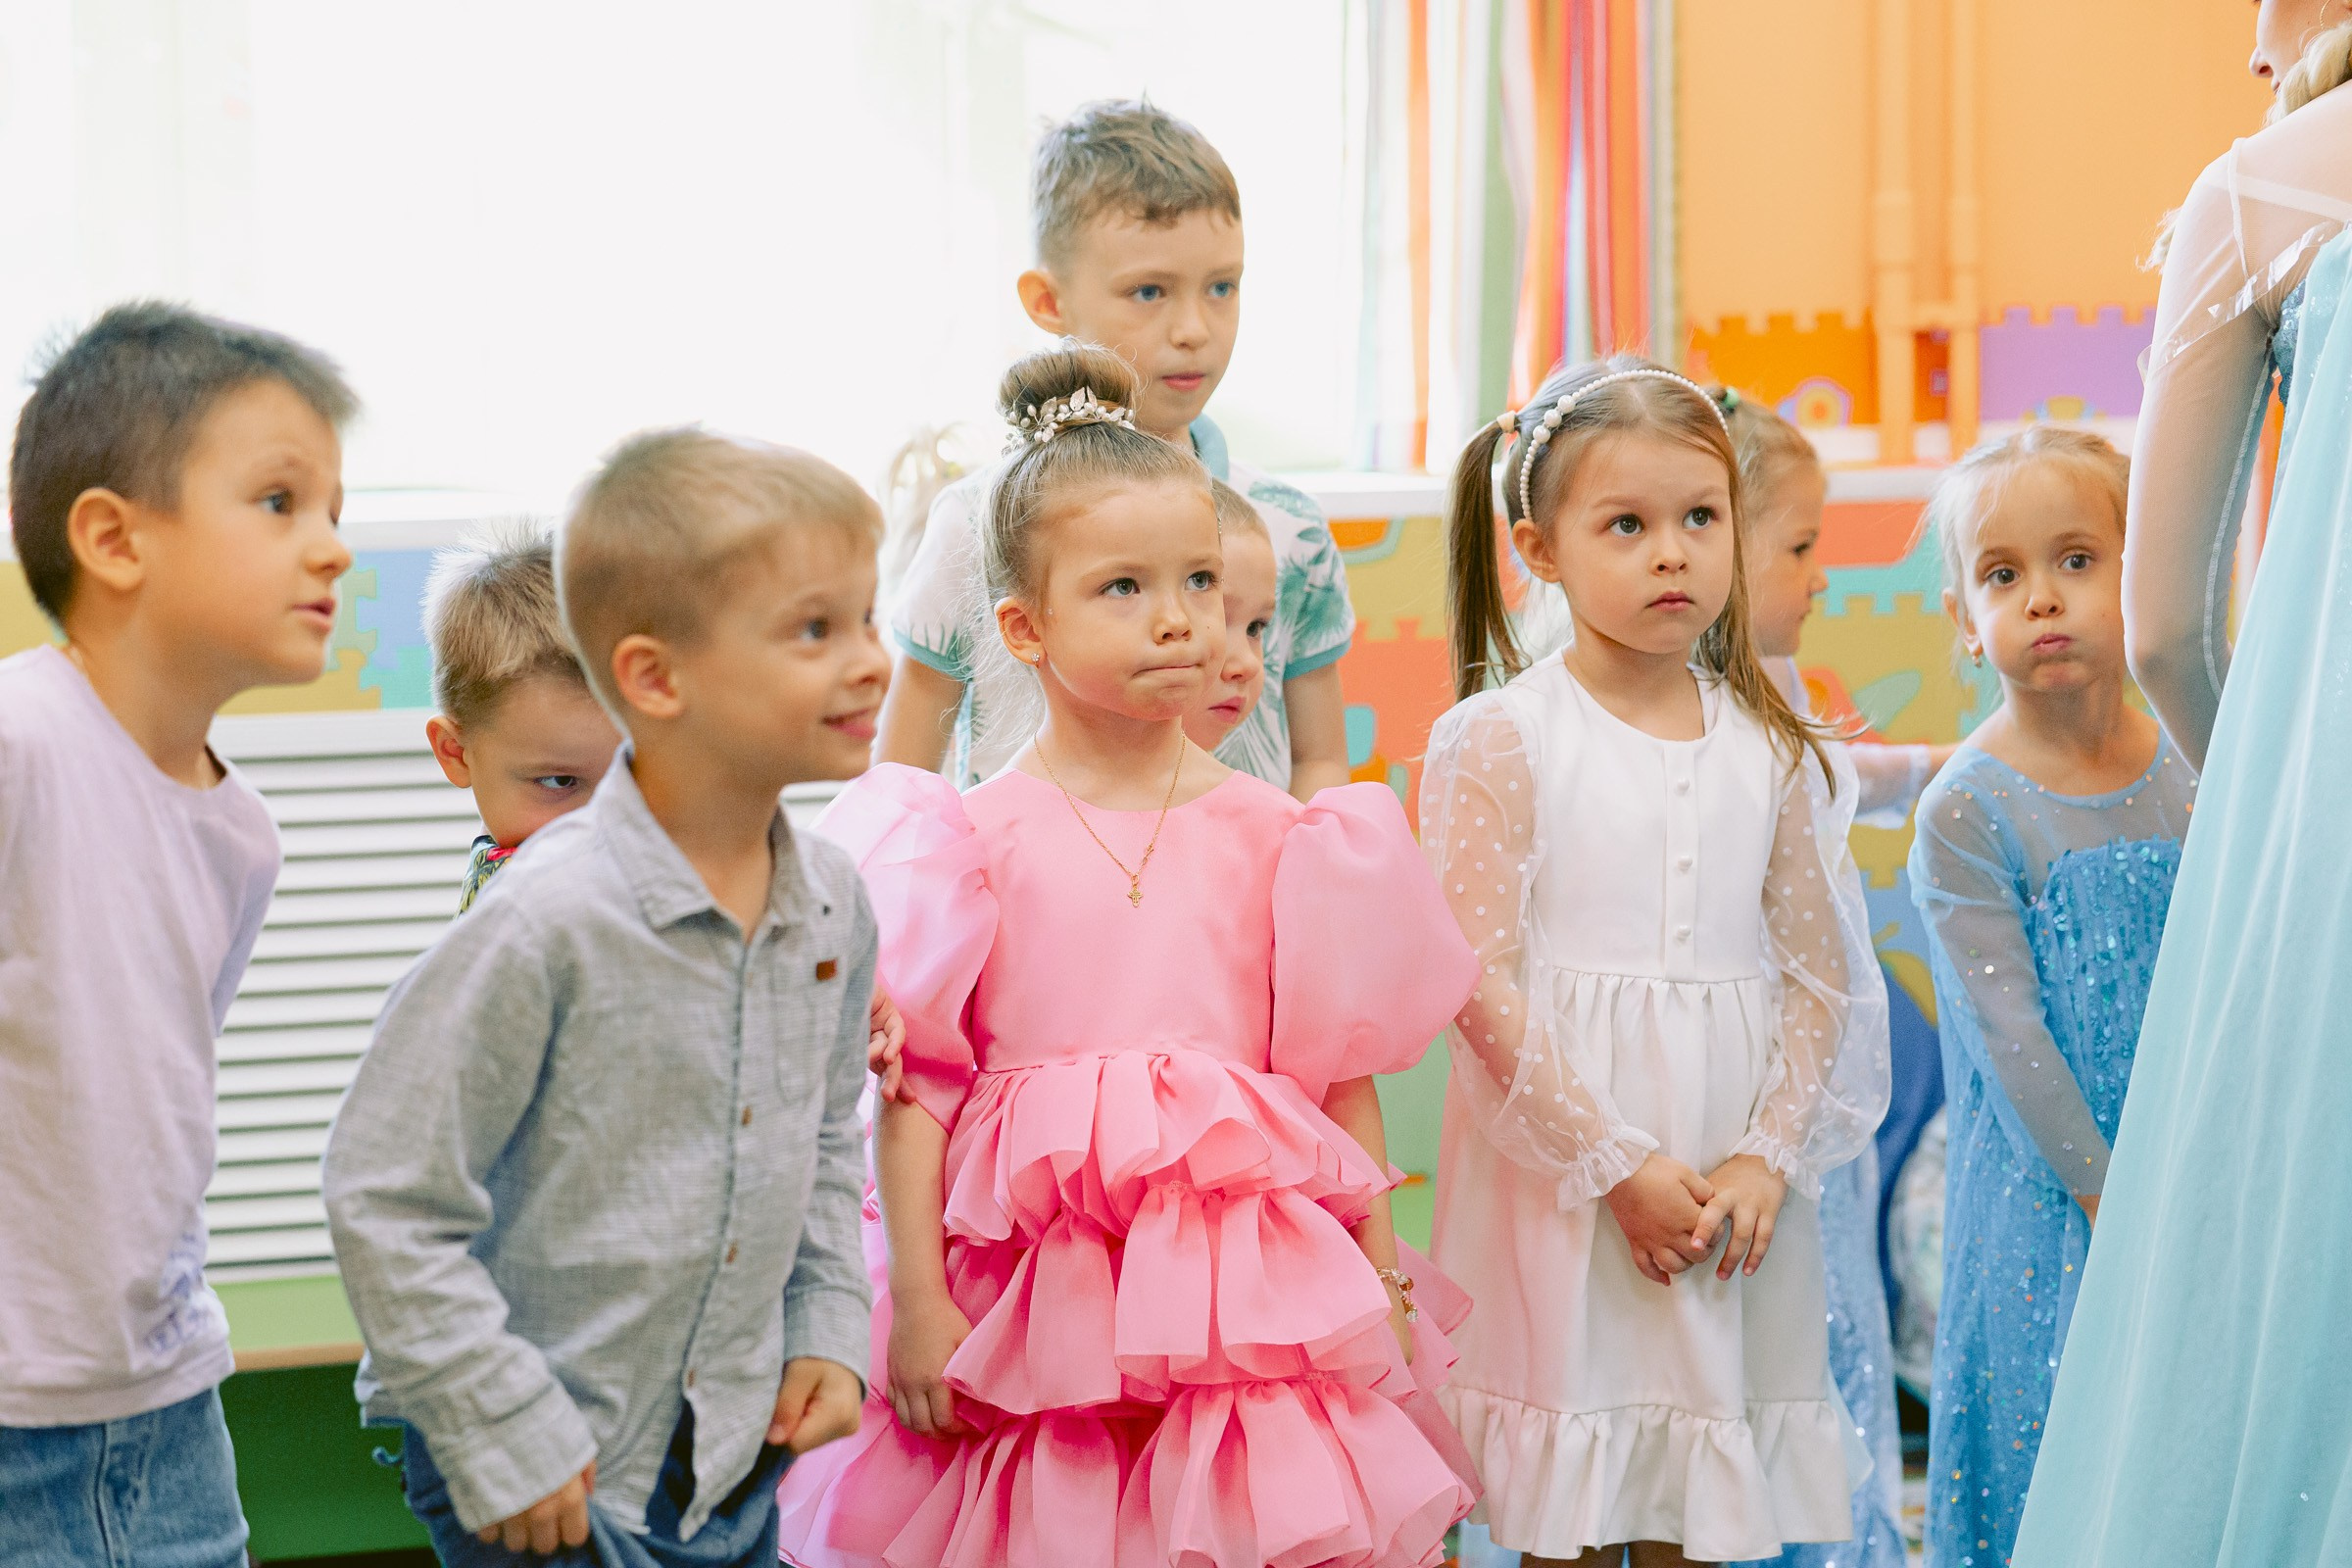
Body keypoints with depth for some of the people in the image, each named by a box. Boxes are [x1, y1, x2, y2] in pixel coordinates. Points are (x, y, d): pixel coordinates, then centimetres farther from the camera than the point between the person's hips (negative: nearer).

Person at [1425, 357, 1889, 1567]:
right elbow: (1478, 982, -10)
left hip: (1729, 1184, 3)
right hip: (1558, 1169, -3)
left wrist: (1765, 1160, -6)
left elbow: (1818, 978, 8)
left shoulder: (1772, 750, 8)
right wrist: (1616, 1163, -13)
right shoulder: (1496, 739, -5)